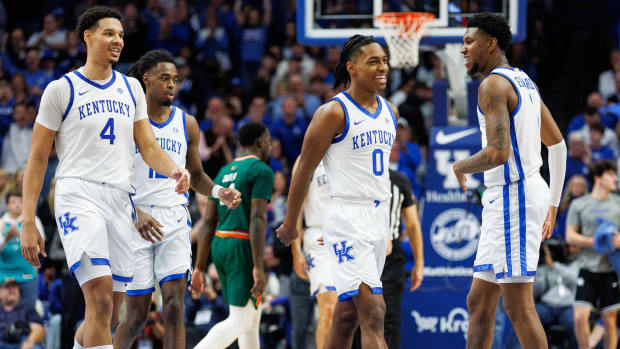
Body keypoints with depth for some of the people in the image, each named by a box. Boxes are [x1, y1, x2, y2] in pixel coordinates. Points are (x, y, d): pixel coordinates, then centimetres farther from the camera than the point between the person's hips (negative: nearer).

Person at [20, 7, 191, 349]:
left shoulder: (131, 88, 17)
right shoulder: (62, 89, 2)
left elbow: (148, 146, 16)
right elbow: (37, 158, 2)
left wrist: (173, 170, -8)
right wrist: (28, 223, -4)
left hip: (120, 200, 6)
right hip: (78, 195, -6)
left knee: (108, 314, 6)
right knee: (101, 299, -23)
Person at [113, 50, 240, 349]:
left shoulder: (187, 124, 10)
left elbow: (195, 175, 20)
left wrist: (218, 192, -2)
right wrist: (135, 213, -20)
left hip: (175, 220, 3)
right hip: (136, 221, -3)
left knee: (174, 306, -13)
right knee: (136, 316, 0)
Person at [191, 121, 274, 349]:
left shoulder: (224, 172, 17)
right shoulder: (261, 171, -7)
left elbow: (209, 222, 13)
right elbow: (257, 219, -17)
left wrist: (199, 267, 13)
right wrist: (258, 267, -20)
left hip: (219, 245, 8)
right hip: (243, 247, -8)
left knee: (253, 316, 18)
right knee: (240, 321, -10)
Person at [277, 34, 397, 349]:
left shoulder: (390, 111, 11)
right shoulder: (333, 113, -11)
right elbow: (304, 171, -4)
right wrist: (290, 225, 1)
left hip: (379, 217, 8)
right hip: (347, 219, -8)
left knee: (347, 315, 12)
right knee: (373, 313, -16)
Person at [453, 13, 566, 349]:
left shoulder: (493, 85, -13)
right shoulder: (524, 81, 18)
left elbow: (498, 153, -24)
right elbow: (558, 144, 24)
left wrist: (460, 166, -4)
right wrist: (553, 203, 27)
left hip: (512, 195, -10)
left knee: (518, 307, -10)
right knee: (479, 303, 11)